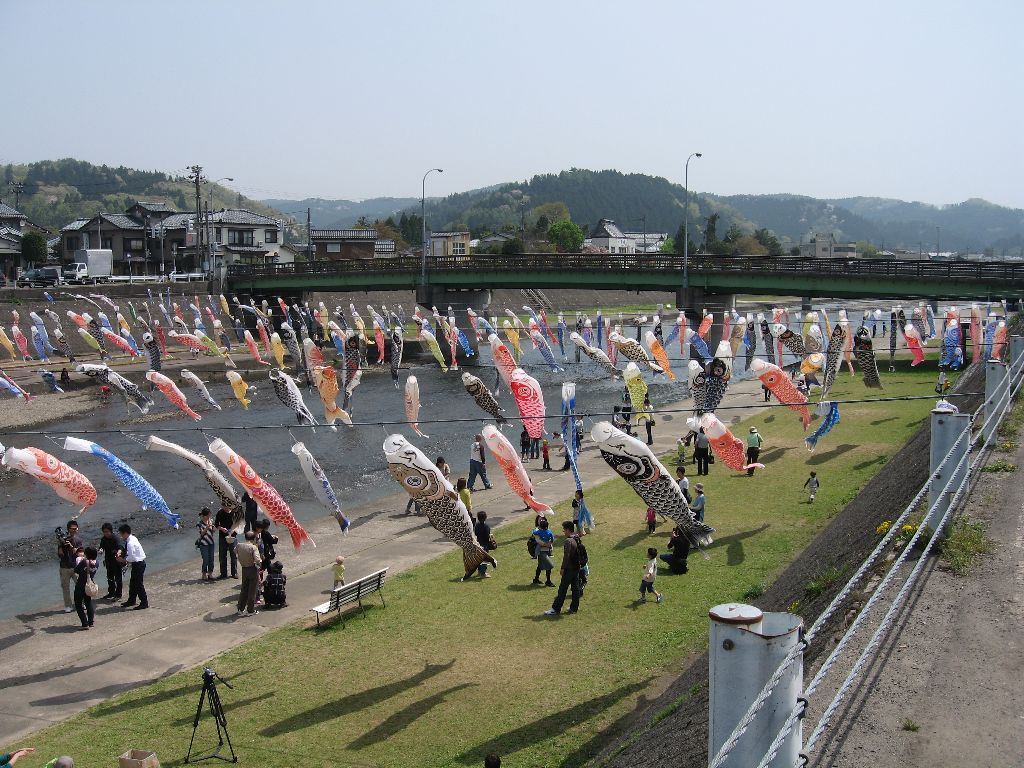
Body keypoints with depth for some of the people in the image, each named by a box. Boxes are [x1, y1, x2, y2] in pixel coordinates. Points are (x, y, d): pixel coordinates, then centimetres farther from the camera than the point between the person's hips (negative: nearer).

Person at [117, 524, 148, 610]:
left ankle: (144, 603, 8)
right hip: (137, 563, 10)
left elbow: (131, 558, -25)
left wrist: (123, 560, -11)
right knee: (133, 583, 20)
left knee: (139, 584, -1)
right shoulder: (132, 538, 5)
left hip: (139, 564, -10)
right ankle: (131, 600, 34)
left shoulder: (130, 543, -25)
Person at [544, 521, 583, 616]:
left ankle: (556, 609, -1)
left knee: (562, 589, -4)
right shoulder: (577, 539, 8)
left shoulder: (568, 541, -20)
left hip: (569, 569, -9)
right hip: (576, 568, 9)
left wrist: (563, 568, -15)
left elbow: (566, 556, -21)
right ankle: (574, 607, 17)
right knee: (575, 588, 12)